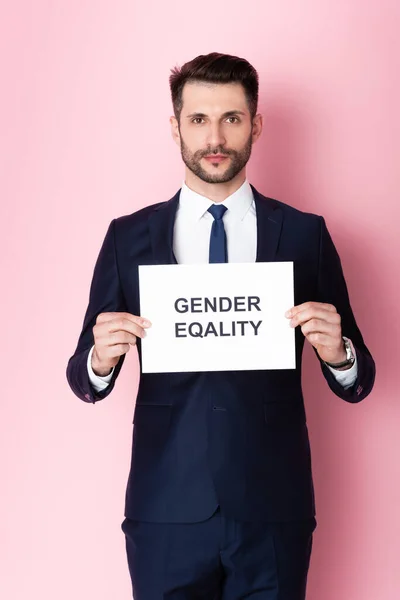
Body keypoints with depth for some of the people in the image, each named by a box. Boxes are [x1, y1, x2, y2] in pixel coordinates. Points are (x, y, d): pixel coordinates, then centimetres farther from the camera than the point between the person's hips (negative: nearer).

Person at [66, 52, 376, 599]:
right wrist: (100, 359, -17)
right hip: (166, 512, 0)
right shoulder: (128, 237, 2)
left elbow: (358, 384, 3)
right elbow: (86, 383, 5)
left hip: (274, 512, 0)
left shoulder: (305, 234, 0)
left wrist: (338, 353, -20)